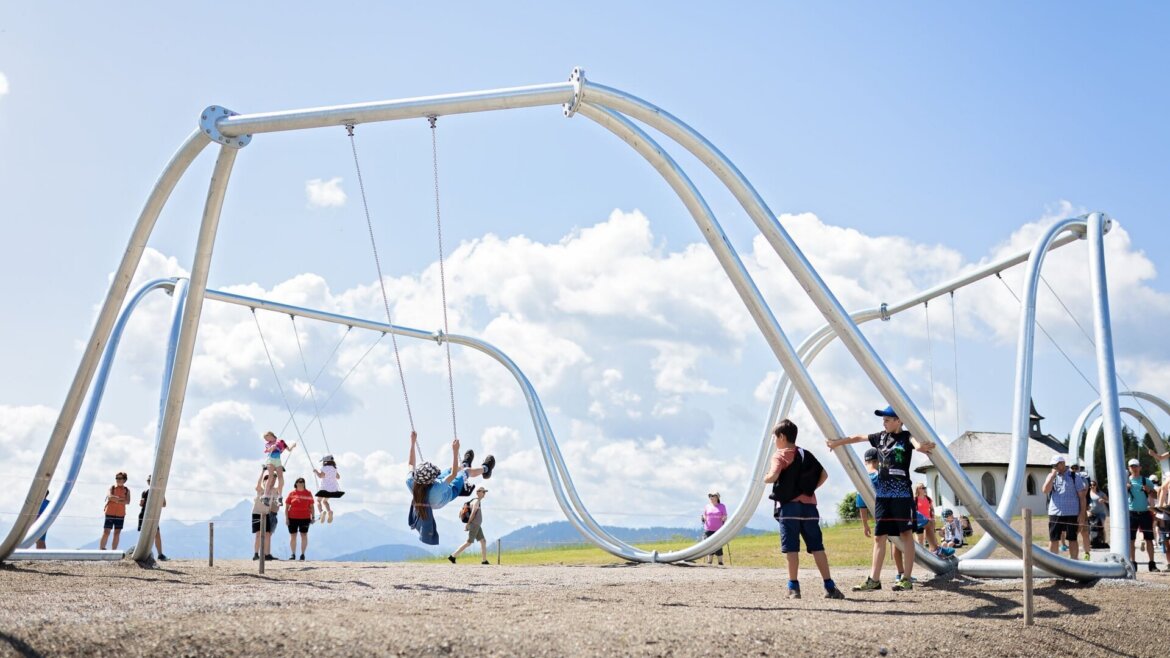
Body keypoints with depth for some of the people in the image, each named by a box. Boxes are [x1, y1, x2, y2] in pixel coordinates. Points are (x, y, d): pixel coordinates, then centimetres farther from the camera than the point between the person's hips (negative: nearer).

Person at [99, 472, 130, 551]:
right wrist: (121, 499, -15)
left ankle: (114, 551, 10)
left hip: (120, 514, 2)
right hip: (110, 513, -2)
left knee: (117, 533, 4)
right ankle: (101, 549, -3)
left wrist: (116, 500, -15)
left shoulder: (127, 490, 7)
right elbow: (110, 497, -15)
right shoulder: (112, 488, 5)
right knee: (106, 532, -6)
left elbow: (127, 502, -7)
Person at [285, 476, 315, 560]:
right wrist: (286, 518, -2)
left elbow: (311, 506, 8)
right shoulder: (291, 493, 4)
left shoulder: (308, 493, 5)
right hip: (292, 518, 0)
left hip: (305, 518, 0)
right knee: (293, 536, 5)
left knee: (304, 535, 1)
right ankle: (293, 554, 13)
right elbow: (286, 507, 5)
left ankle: (303, 554, 9)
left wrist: (312, 517, 1)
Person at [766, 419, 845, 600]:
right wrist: (810, 488, 15)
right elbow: (823, 475, 14)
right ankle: (829, 586, 2)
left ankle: (794, 587, -5)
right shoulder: (806, 455, 17)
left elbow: (773, 476, -17)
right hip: (809, 504, 5)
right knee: (817, 546, 5)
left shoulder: (780, 455, -1)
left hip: (789, 505, -5)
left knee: (791, 547, -3)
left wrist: (765, 478, 3)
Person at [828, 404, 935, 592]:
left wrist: (921, 447, -52)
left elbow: (917, 443, -28)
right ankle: (874, 579, 9)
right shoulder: (880, 437, 11)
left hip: (902, 494, -6)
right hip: (882, 494, 6)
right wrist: (837, 442, 36)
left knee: (906, 534, 0)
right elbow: (858, 437, 26)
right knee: (879, 536, 6)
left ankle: (907, 578, 5)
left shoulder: (906, 437, -6)